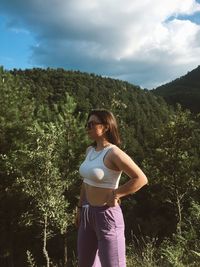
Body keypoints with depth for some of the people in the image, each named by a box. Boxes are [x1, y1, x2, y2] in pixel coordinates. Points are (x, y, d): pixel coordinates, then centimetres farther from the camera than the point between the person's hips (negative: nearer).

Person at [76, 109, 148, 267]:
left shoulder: (114, 153, -19)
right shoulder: (90, 151, 6)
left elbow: (141, 179, -24)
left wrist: (116, 195, -18)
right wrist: (80, 208, 17)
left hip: (107, 214, -8)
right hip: (88, 213, 9)